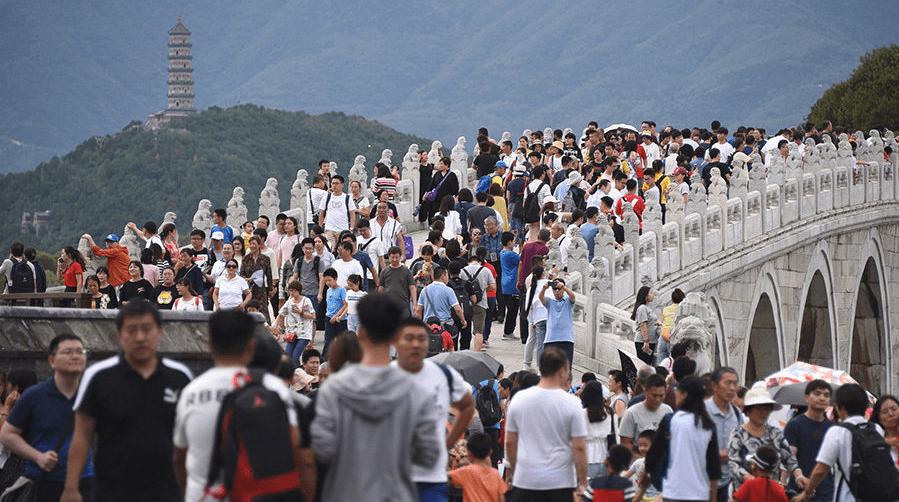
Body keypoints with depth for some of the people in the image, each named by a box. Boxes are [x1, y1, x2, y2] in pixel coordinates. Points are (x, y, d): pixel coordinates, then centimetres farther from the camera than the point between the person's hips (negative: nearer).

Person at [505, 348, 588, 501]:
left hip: (525, 480, 2)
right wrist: (582, 482, 0)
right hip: (560, 483, -2)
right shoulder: (571, 403, -7)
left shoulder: (518, 399, 2)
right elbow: (579, 447, -9)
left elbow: (510, 442, 8)